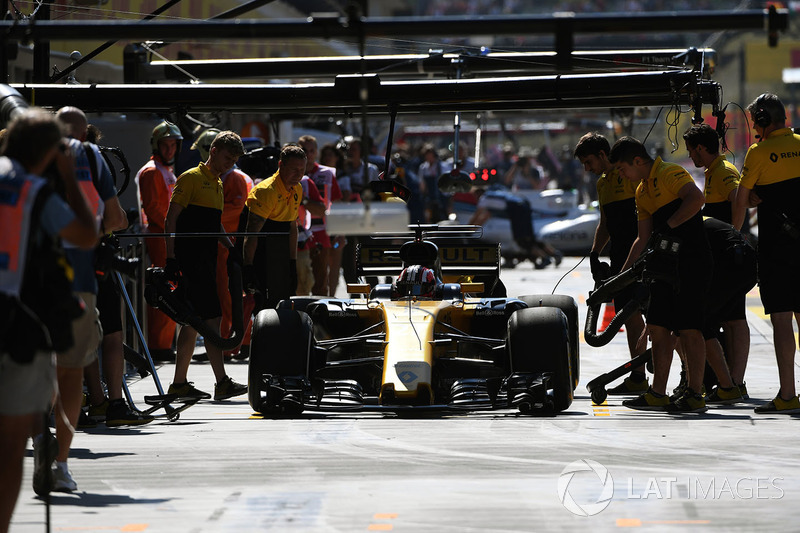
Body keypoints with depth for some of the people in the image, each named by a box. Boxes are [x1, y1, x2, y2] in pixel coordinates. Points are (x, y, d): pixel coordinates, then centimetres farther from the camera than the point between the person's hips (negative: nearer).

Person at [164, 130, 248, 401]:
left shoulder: (217, 184, 20)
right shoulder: (191, 178, -7)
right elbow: (171, 220, -11)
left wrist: (231, 248, 15)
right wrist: (171, 258, -16)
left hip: (207, 259, 9)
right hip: (192, 260, -9)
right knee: (212, 318, -13)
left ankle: (179, 384, 14)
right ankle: (222, 382, -15)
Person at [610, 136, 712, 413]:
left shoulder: (670, 173, -11)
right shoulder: (642, 191, 18)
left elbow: (696, 198, -29)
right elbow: (643, 239, 20)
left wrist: (669, 225, -22)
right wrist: (623, 275, 15)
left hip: (692, 262, -10)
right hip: (666, 263, 10)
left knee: (689, 328, -9)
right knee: (658, 326, 9)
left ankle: (695, 396, -6)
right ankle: (658, 394, 13)